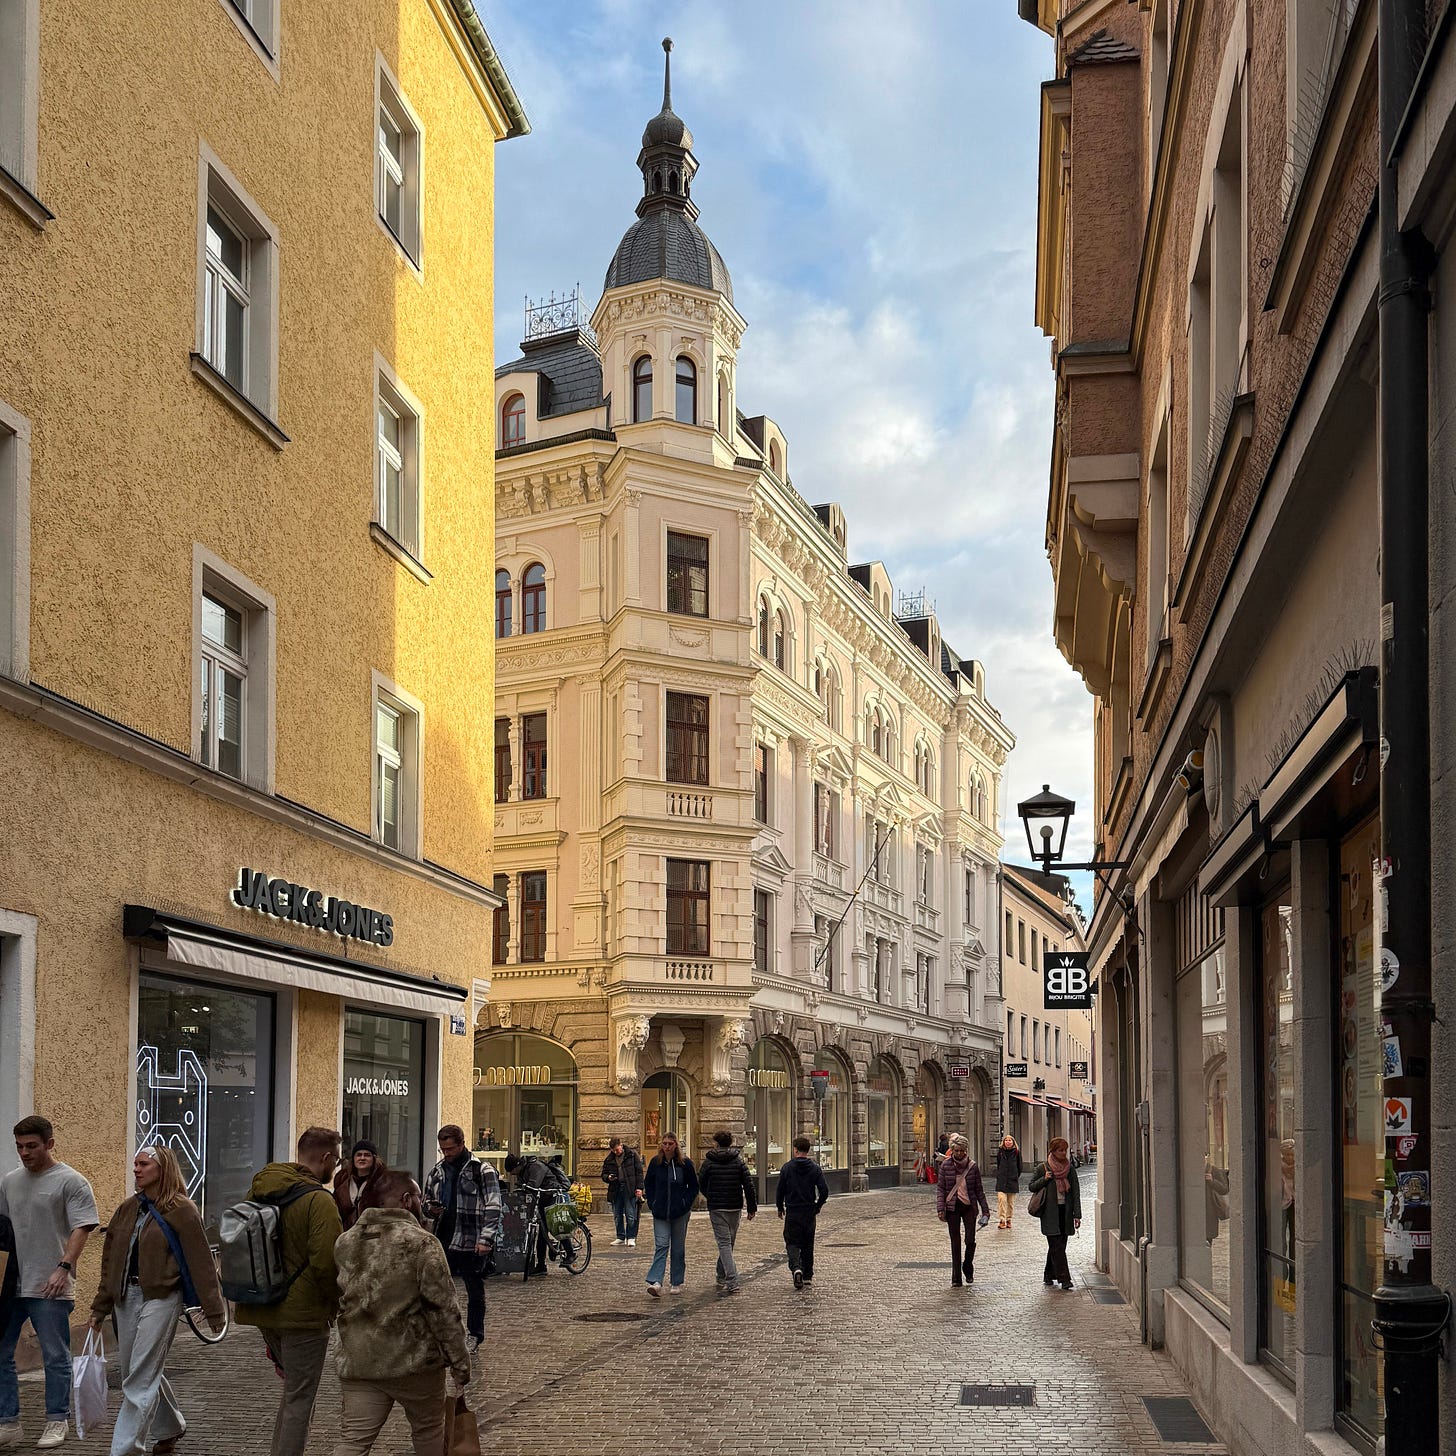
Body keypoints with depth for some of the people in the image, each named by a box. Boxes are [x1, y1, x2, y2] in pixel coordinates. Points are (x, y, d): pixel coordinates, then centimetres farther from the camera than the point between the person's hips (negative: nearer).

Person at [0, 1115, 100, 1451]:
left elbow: (81, 1229, -11)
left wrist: (64, 1267, -22)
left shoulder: (71, 1182, -6)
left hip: (49, 1288, -6)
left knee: (55, 1358, 3)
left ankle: (57, 1422, 14)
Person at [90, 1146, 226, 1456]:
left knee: (140, 1378, -8)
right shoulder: (128, 1209, 11)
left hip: (160, 1299, -7)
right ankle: (168, 1429, 35)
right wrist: (100, 1307, 16)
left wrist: (214, 1311, -9)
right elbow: (110, 1261, 16)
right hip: (126, 1297, 7)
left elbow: (201, 1263, -8)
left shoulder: (181, 1210, -8)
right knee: (146, 1372, 15)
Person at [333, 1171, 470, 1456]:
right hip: (414, 1361, -4)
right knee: (429, 1432, 15)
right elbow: (443, 1308, -13)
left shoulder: (345, 1242, 7)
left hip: (357, 1362, 4)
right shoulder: (422, 1243, -12)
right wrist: (460, 1360, -6)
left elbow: (336, 1300, 16)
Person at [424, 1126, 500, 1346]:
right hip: (443, 1241, 5)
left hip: (471, 1243, -5)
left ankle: (473, 1336, 17)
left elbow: (493, 1207, -9)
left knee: (475, 1291, 5)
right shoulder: (437, 1171, 13)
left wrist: (486, 1239, -16)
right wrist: (431, 1209, 0)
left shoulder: (483, 1170, -5)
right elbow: (427, 1200, 25)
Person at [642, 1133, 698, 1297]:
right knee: (661, 1246, -10)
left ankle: (677, 1283, 18)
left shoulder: (685, 1163, -3)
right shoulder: (655, 1163, 2)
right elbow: (647, 1184, 12)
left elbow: (694, 1186, 3)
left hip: (680, 1213, -1)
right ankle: (656, 1282, -21)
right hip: (660, 1213, 1)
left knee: (678, 1248, 8)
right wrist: (652, 1204, 2)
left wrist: (686, 1203, -6)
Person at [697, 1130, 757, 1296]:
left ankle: (732, 1283, -17)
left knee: (724, 1243, -5)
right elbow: (749, 1184, -3)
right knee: (729, 1243, 18)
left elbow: (701, 1186, 6)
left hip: (717, 1208, -3)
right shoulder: (738, 1160, 2)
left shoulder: (708, 1162, -3)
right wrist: (752, 1207, 3)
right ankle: (722, 1277, 30)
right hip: (735, 1207, 3)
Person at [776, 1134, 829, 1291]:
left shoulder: (787, 1168, -5)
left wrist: (780, 1208, 13)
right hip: (810, 1213, 2)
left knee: (792, 1243, 1)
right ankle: (808, 1276, 20)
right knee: (808, 1244, 15)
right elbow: (824, 1191, -5)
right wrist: (817, 1207, 11)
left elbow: (780, 1190, -2)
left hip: (792, 1212, -2)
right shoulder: (815, 1169, -2)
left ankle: (796, 1268, -25)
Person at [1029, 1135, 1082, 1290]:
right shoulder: (1043, 1168, 0)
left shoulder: (1069, 1168, 6)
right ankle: (1064, 1279, -12)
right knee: (1057, 1246, -9)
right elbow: (1031, 1186, 8)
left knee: (1058, 1246, 8)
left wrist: (1077, 1215, -1)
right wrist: (1044, 1179, -11)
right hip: (1050, 1213, -3)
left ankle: (1049, 1276, 22)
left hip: (1065, 1212, 3)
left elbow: (1076, 1192, 5)